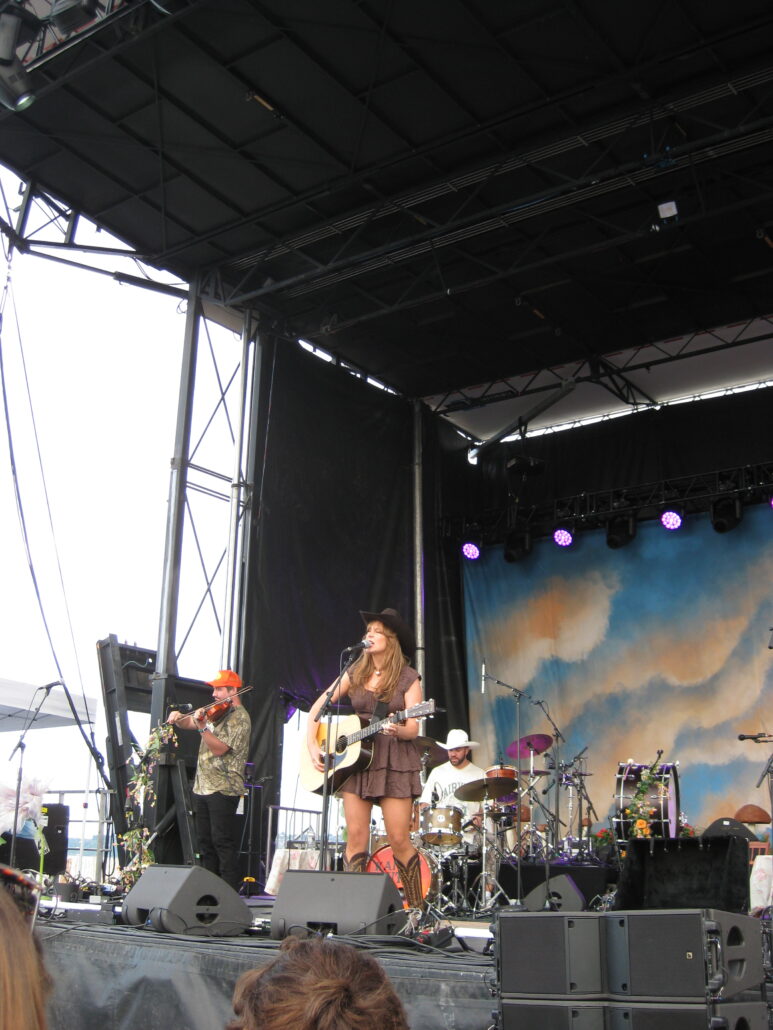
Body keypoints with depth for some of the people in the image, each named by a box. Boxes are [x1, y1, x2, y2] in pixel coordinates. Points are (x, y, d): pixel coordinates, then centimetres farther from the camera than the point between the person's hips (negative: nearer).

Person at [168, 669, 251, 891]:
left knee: (223, 842, -9)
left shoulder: (239, 718, -11)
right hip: (203, 788, 9)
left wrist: (202, 726, -25)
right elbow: (188, 722, 20)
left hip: (223, 789, -9)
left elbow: (220, 748, -19)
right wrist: (178, 718, -1)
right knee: (206, 842, 11)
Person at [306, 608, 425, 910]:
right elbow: (318, 707, 10)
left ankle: (417, 908, 9)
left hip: (395, 761, -3)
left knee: (398, 839, -5)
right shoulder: (355, 673, 8)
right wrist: (312, 745, -2)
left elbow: (413, 729, -7)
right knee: (356, 836, -4)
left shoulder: (408, 678, -1)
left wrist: (398, 730, -29)